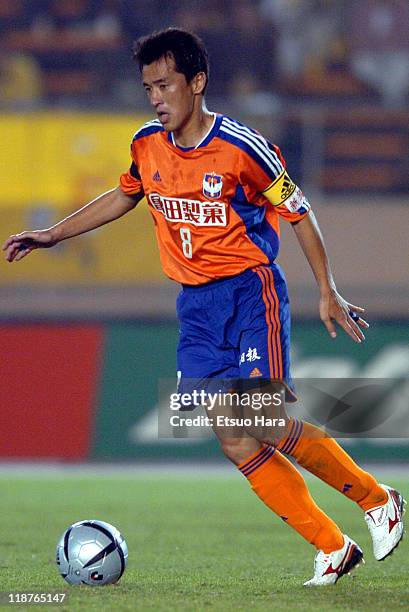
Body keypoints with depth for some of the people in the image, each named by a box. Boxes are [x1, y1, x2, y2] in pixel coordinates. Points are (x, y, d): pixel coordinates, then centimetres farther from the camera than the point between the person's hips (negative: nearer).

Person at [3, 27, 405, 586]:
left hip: (250, 290, -6)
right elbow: (124, 196, 24)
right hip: (196, 304, 6)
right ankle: (333, 549, 5)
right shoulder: (148, 145, 3)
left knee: (268, 425, -18)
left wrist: (328, 294, -7)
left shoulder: (240, 148, -14)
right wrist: (52, 235, 21)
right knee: (235, 442, -5)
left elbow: (298, 213, -5)